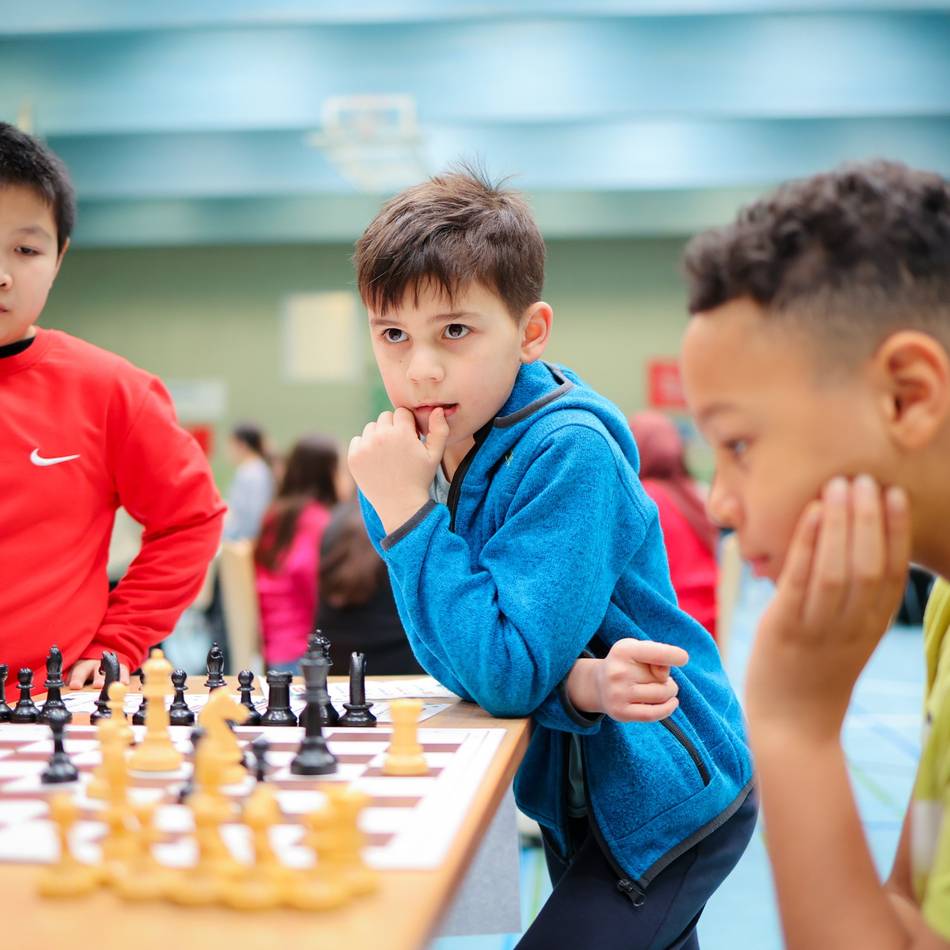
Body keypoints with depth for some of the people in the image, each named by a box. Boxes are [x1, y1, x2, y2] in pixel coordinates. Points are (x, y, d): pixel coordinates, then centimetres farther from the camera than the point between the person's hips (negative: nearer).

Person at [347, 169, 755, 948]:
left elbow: (505, 673, -29)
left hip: (665, 799, -7)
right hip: (574, 797, 7)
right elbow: (455, 658, -10)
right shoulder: (414, 453, -7)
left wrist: (406, 512, -27)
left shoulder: (568, 453, -26)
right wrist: (575, 682, -28)